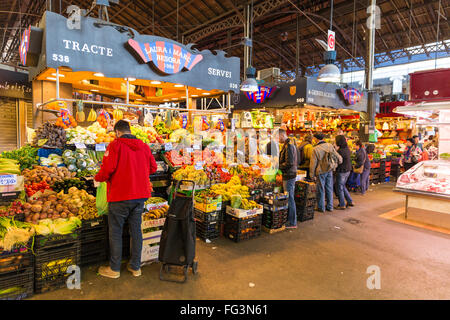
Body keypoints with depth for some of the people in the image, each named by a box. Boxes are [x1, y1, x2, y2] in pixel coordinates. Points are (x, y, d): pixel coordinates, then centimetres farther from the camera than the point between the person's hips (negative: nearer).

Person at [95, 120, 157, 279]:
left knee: (115, 232, 9)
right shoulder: (144, 146, 7)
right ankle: (136, 267, 25)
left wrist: (98, 177, 2)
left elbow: (108, 168, -18)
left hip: (120, 196, -5)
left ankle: (114, 269, 22)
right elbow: (153, 167, 12)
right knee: (136, 230, 14)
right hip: (140, 195, 5)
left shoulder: (115, 145, -10)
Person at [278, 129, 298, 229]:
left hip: (289, 175, -10)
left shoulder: (288, 146, -17)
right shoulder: (289, 144, 15)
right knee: (289, 198, 16)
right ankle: (290, 219, 26)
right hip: (289, 175, 10)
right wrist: (279, 164, 12)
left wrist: (278, 167, -12)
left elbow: (289, 163, -23)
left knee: (290, 198, -3)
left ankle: (292, 223, 6)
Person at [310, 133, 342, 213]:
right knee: (329, 188, 13)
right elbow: (339, 158, -1)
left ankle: (321, 207, 16)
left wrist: (312, 175, -2)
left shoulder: (315, 149, -14)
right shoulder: (330, 146, -3)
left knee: (321, 189, 7)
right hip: (329, 171, 4)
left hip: (321, 172, -4)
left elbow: (313, 163, -11)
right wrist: (335, 165, 19)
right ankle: (330, 207, 22)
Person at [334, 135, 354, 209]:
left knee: (339, 188, 4)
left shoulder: (340, 151, -23)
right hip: (347, 170, 9)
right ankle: (350, 201, 26)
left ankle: (342, 205, 13)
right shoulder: (347, 149, 5)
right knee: (343, 186, 23)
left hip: (341, 172, -9)